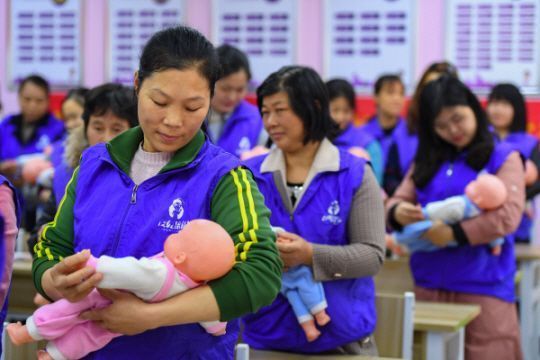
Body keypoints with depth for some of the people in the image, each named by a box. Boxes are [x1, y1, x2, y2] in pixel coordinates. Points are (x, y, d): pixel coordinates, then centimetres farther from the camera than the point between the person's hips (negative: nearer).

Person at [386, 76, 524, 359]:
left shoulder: (503, 157, -1)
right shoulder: (427, 160, 13)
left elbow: (508, 215, -13)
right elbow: (398, 201, 7)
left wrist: (455, 234, -21)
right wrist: (397, 213, -18)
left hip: (484, 288, -4)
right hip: (428, 285, 4)